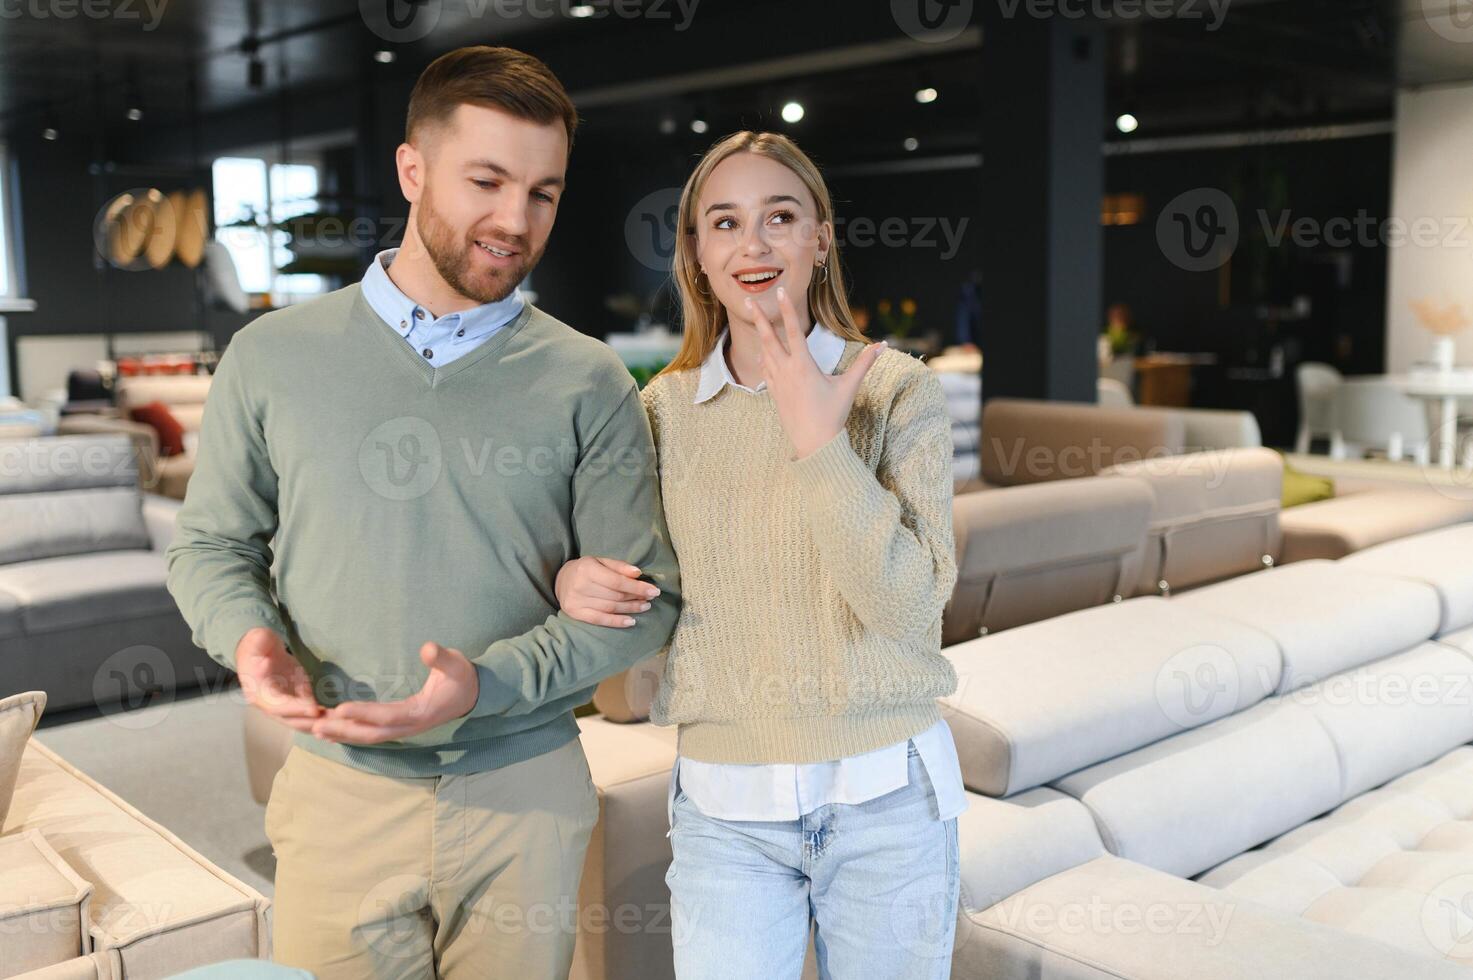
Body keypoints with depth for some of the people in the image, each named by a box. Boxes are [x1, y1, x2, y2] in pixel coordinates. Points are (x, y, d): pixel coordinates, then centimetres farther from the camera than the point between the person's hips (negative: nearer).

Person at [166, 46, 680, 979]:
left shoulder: (588, 381, -3)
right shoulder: (274, 357, 0)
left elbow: (648, 595, -4)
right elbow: (211, 545, 9)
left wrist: (488, 683, -18)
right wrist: (250, 635, -13)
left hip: (527, 794, 0)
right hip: (340, 791, 1)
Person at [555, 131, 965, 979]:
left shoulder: (900, 391, -6)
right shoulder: (664, 409, 1)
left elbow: (911, 604, -15)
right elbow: (642, 586, 13)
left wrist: (821, 444, -23)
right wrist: (577, 580, -9)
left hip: (885, 793, -1)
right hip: (725, 808, 1)